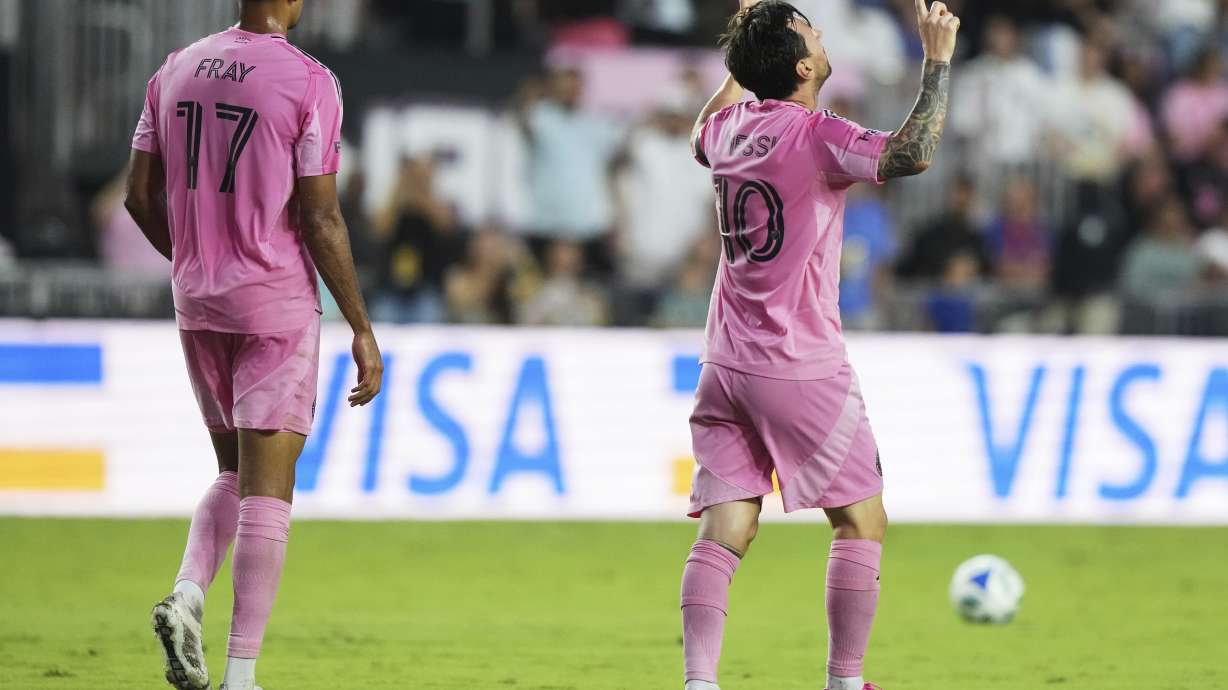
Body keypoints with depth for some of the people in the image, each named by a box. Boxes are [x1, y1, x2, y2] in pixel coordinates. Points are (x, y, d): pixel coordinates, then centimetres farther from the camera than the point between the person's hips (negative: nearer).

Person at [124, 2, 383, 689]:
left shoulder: (177, 71, 6)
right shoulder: (309, 82, -11)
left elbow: (140, 196, 8)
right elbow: (320, 220, -13)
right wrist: (362, 330, -7)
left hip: (195, 303, 5)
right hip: (277, 304, -5)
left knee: (236, 471, 20)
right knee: (267, 487, -2)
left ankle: (187, 593, -6)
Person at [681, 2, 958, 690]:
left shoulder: (732, 127, 8)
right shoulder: (816, 136, -13)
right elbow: (912, 153, -27)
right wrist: (939, 59, -18)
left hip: (727, 367, 6)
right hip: (803, 371, -6)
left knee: (724, 532, -1)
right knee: (863, 523, 6)